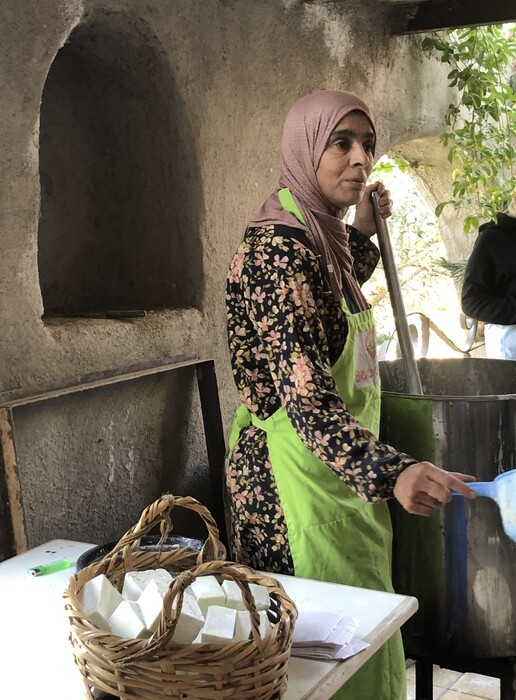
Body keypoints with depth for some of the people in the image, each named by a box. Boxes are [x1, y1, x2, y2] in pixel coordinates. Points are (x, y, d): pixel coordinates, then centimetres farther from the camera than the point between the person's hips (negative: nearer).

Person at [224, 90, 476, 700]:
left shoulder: (321, 237, 9)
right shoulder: (278, 247, -21)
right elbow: (303, 393, -29)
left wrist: (363, 232, 20)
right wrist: (390, 471, -41)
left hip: (339, 463, 10)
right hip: (295, 471, -10)